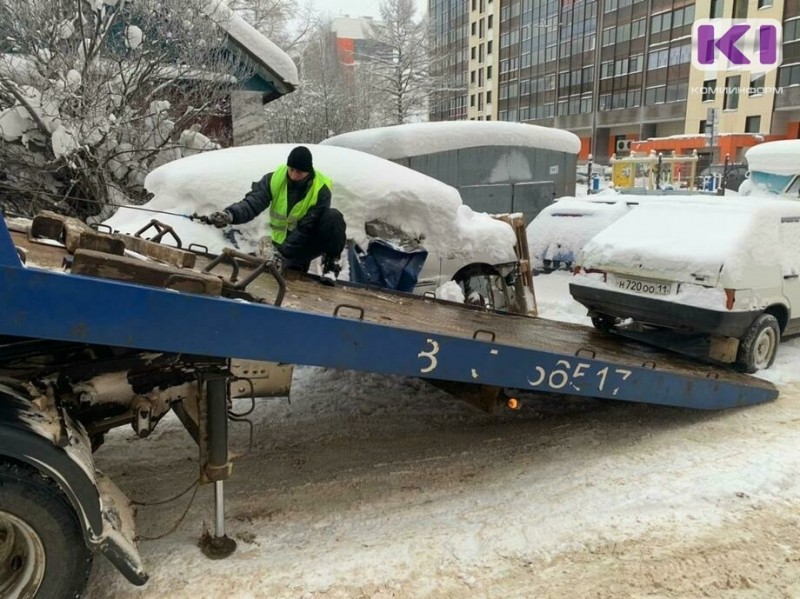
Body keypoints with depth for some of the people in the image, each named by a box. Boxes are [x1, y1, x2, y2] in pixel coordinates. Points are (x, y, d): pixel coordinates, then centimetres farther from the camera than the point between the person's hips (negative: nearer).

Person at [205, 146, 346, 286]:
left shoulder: (321, 190, -22)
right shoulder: (275, 179, -16)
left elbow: (306, 228, -27)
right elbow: (252, 203, -27)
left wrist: (283, 252, -35)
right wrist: (230, 214, -47)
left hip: (312, 238, -3)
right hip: (286, 239, 3)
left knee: (333, 216, -30)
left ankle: (331, 261, -10)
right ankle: (293, 263, 21)